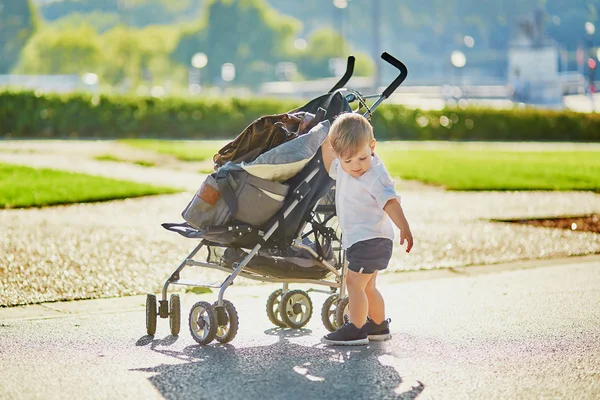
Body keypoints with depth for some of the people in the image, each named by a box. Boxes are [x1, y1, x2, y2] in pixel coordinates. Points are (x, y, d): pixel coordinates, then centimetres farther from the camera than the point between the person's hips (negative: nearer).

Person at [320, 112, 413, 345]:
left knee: (354, 282, -12)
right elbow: (331, 167, 27)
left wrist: (404, 228, -38)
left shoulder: (376, 175, -20)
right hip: (358, 239, 10)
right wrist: (325, 143, 15)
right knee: (366, 286, 20)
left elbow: (390, 202, -29)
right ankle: (379, 326, 32)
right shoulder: (343, 169, 4)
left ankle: (356, 330, -9)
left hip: (371, 238, -10)